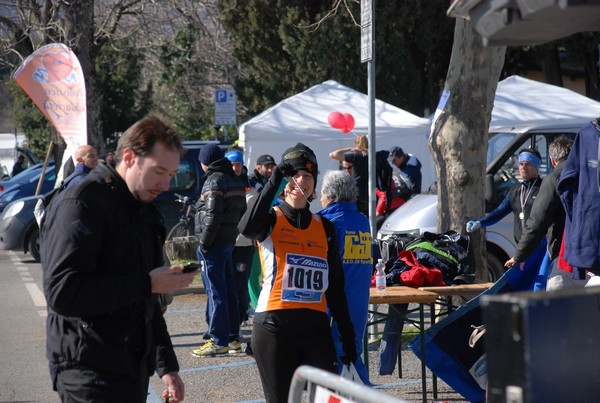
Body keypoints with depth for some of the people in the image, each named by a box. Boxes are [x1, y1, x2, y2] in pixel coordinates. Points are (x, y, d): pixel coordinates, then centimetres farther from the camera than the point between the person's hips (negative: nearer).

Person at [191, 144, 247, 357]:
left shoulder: (214, 181, -14)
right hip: (230, 240, 9)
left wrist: (204, 242, -15)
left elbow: (213, 215, -22)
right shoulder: (236, 181, 14)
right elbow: (242, 211, 16)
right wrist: (233, 232, 14)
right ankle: (233, 337, 19)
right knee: (229, 289, 14)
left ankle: (219, 341, -6)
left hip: (214, 244, -9)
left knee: (215, 292, -6)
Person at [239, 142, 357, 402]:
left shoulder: (325, 228, 12)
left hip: (316, 329, 3)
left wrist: (347, 335, 11)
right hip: (275, 328, -3)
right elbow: (247, 228, -26)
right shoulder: (271, 220, 1)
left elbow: (335, 288, 14)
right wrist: (274, 182, -23)